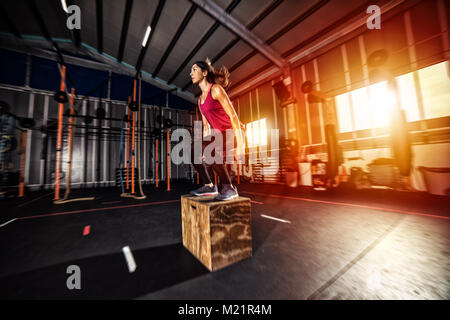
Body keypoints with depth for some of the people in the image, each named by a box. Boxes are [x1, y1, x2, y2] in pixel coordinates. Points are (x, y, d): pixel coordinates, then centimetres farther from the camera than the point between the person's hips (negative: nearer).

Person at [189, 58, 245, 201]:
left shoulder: (216, 89, -10)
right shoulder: (200, 99, 15)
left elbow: (233, 115, -16)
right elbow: (206, 125, 17)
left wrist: (240, 144, -22)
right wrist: (203, 147, 14)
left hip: (233, 133, -8)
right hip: (220, 135, 8)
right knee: (195, 153, 3)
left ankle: (229, 188, -17)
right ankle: (209, 186, 8)